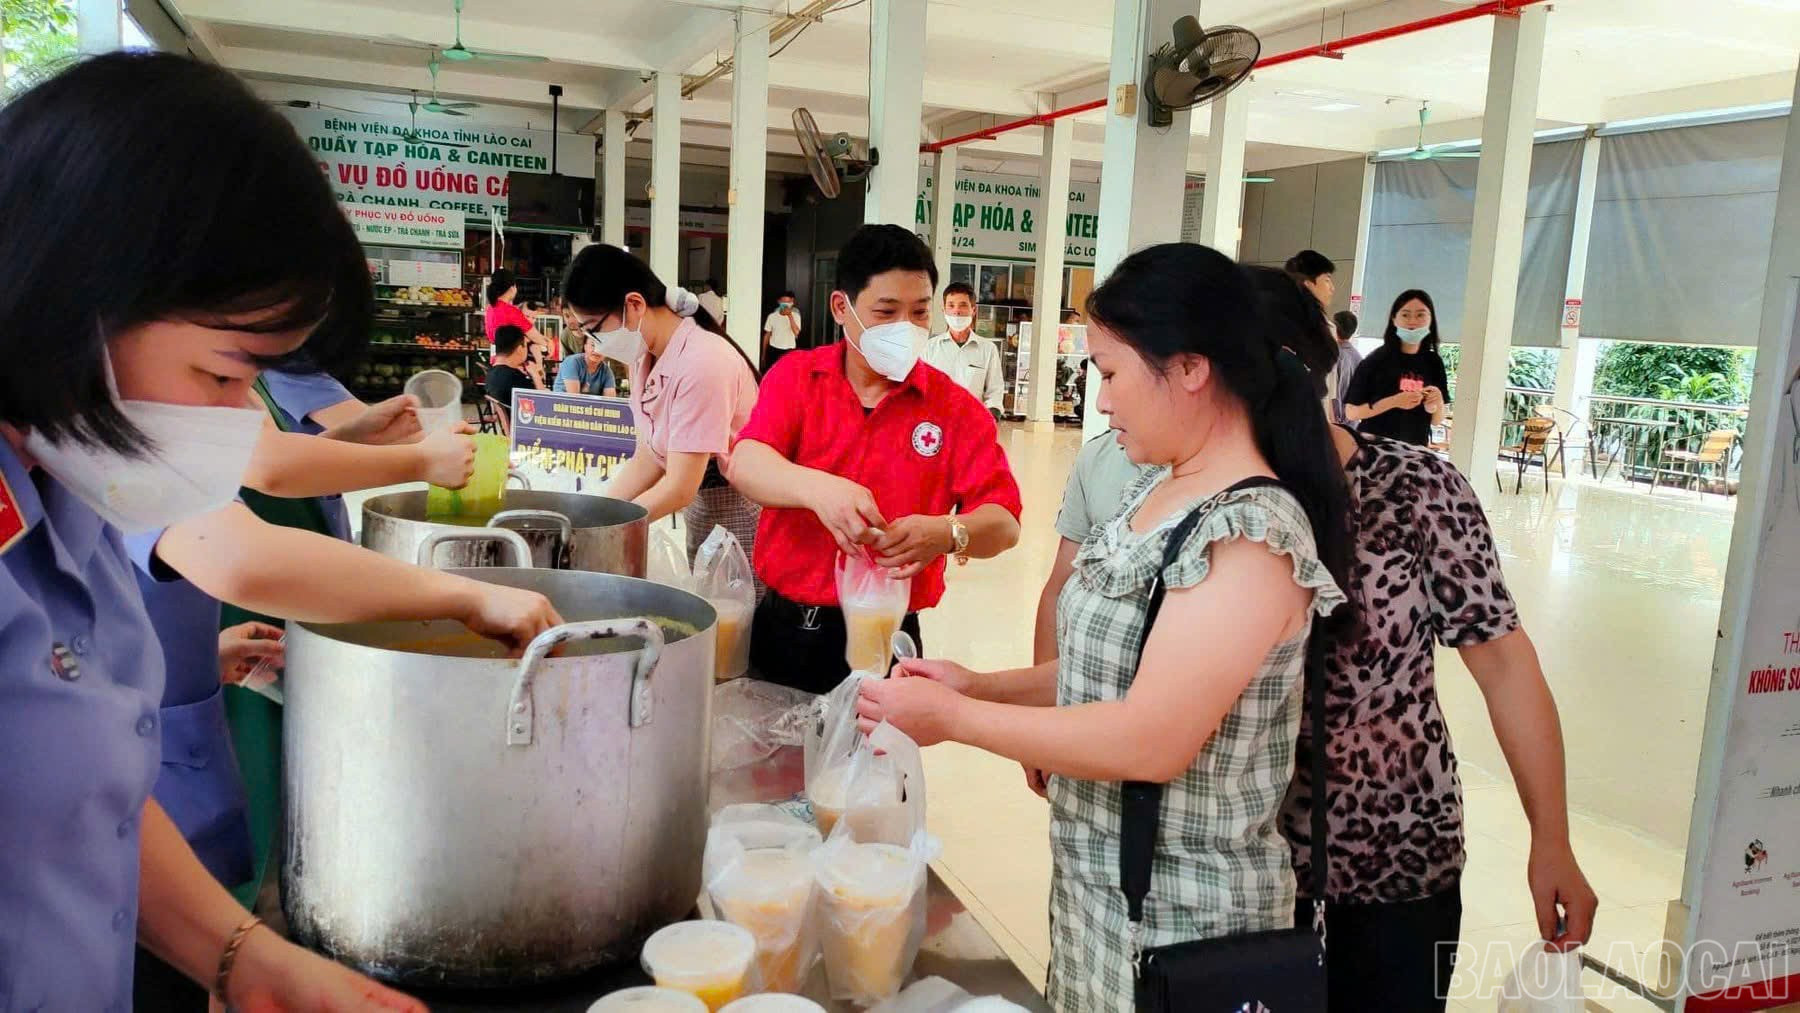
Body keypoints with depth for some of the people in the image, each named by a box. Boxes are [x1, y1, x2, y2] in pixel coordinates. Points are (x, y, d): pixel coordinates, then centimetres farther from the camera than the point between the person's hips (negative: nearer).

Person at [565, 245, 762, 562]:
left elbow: (680, 488, -22)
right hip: (697, 512, 8)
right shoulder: (645, 355, 1)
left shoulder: (701, 363, -25)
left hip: (737, 520, -8)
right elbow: (649, 460, 5)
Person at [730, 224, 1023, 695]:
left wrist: (947, 533, -33)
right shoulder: (795, 377, 0)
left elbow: (1003, 524, -10)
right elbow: (746, 465, -16)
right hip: (781, 625, 2)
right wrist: (818, 489, -37)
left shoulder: (956, 409, -3)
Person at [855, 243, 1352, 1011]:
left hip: (1179, 920, -7)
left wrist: (952, 717, -21)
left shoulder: (1251, 534, -24)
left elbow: (1151, 741, -29)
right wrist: (983, 687, -2)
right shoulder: (1160, 489, 3)